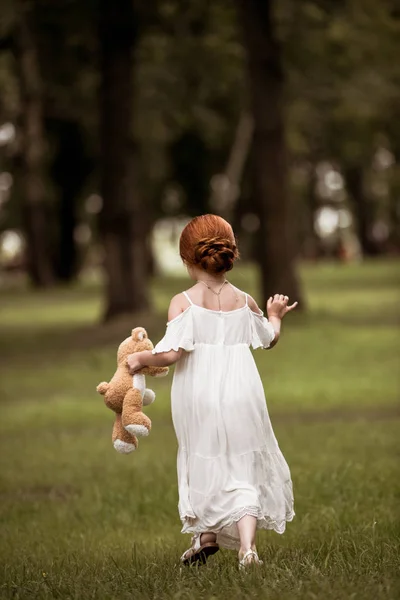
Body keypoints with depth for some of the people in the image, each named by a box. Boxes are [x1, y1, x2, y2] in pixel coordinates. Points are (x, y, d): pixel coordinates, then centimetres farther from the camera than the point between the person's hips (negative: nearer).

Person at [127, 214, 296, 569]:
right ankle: (247, 546, -8)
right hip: (242, 399, 2)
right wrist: (275, 316, 38)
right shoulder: (244, 302, 1)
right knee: (244, 471, 7)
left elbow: (170, 353, -19)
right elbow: (270, 339, 17)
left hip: (199, 401, -2)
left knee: (206, 464, 20)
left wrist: (141, 360, 0)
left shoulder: (184, 303, -11)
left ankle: (206, 536, 29)